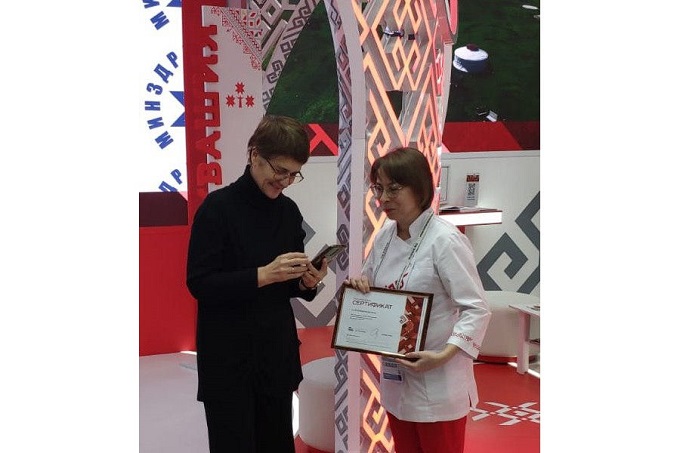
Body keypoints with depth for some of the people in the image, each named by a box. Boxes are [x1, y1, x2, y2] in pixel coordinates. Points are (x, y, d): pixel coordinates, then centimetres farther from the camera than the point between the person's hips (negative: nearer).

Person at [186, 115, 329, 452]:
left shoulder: (289, 211, 6)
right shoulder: (218, 207, -12)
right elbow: (199, 283, -15)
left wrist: (307, 283, -9)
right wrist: (263, 275, -24)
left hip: (277, 352, 6)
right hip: (228, 356, -5)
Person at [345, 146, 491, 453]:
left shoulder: (444, 240, -19)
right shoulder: (384, 236, 3)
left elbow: (476, 309, -20)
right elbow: (371, 287, 16)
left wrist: (444, 355, -30)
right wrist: (358, 285, -6)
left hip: (437, 382, -7)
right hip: (396, 376, 7)